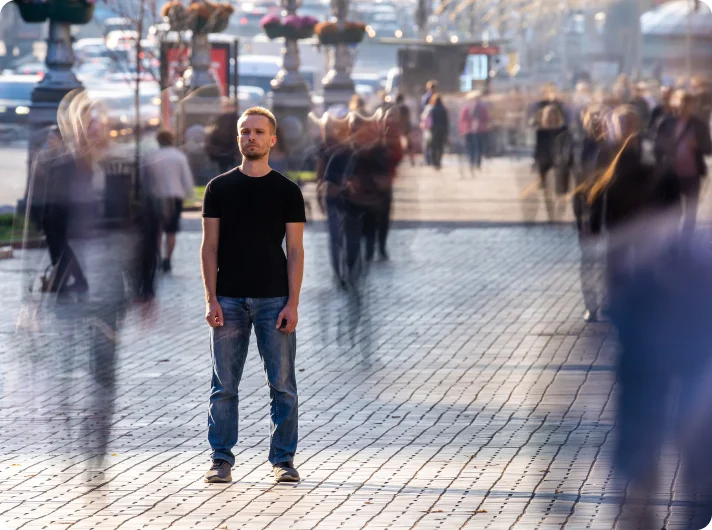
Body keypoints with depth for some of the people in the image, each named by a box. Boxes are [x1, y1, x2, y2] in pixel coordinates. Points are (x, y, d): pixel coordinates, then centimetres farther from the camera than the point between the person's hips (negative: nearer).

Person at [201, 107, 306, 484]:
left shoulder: (287, 191, 4)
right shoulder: (220, 188, 6)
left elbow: (295, 250, 2)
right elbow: (210, 246, 5)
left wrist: (293, 303, -7)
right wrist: (211, 300, -5)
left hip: (274, 299, -1)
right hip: (229, 299, 1)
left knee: (282, 384, -1)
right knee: (224, 385, 2)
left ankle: (283, 459, 7)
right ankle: (221, 460, 9)